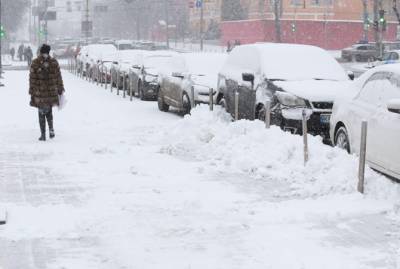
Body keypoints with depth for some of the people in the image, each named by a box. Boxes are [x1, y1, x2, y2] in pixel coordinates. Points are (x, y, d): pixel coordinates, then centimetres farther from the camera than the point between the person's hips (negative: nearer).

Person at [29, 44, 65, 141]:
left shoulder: (35, 63, -7)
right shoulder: (54, 62, -2)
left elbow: (32, 79, -5)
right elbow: (58, 78, 3)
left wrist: (32, 92, 1)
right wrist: (60, 90, 12)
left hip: (39, 93, -2)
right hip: (52, 92, 2)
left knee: (41, 113, 8)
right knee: (49, 111, 21)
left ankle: (43, 134, 6)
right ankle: (51, 129, 6)